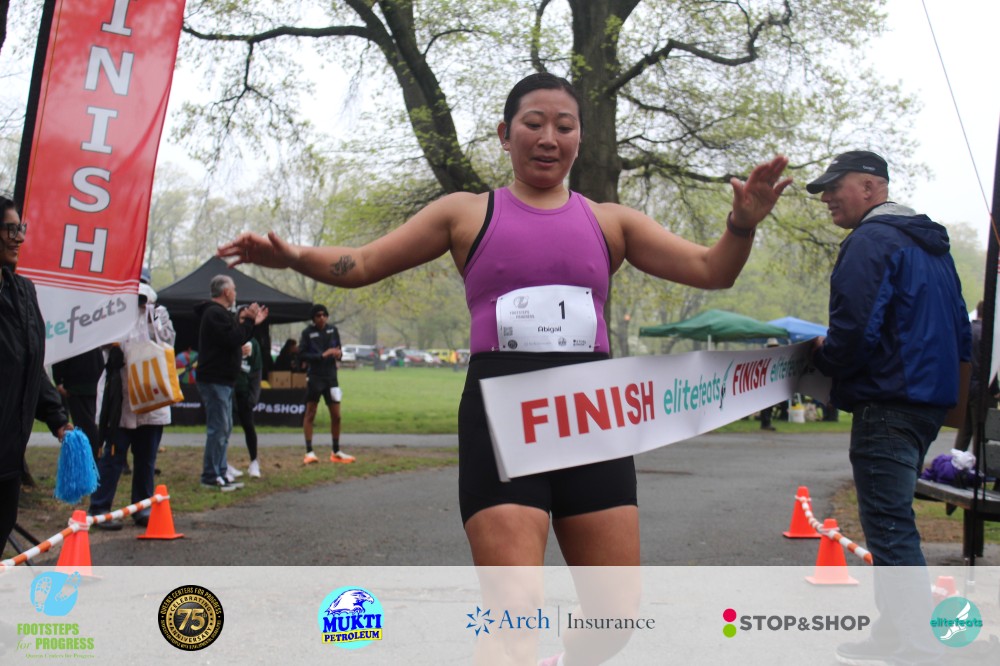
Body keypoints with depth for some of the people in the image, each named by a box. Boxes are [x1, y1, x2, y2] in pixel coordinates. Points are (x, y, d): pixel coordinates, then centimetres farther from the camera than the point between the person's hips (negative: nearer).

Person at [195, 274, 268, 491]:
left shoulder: (219, 313, 20)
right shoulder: (215, 314, -15)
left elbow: (234, 339, 20)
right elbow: (233, 339, -24)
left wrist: (251, 322, 14)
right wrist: (247, 321, -12)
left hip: (222, 381, 11)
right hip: (215, 380, -11)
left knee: (224, 427, 15)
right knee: (218, 428, -10)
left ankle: (221, 471, 21)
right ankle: (210, 476, -7)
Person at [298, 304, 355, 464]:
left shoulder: (333, 330, 6)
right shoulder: (308, 332, -6)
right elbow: (301, 355, -10)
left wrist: (338, 353, -9)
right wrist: (322, 355, -19)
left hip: (331, 376, 4)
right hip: (314, 377, -4)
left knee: (336, 416, 6)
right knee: (310, 414, 0)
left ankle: (336, 452, 19)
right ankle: (309, 452, 5)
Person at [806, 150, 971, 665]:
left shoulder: (870, 242, -13)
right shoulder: (932, 244, 19)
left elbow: (853, 331, -21)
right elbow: (959, 330, 22)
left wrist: (821, 357, -2)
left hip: (886, 404, -10)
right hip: (930, 400, 10)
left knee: (890, 526, -8)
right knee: (892, 521, 16)